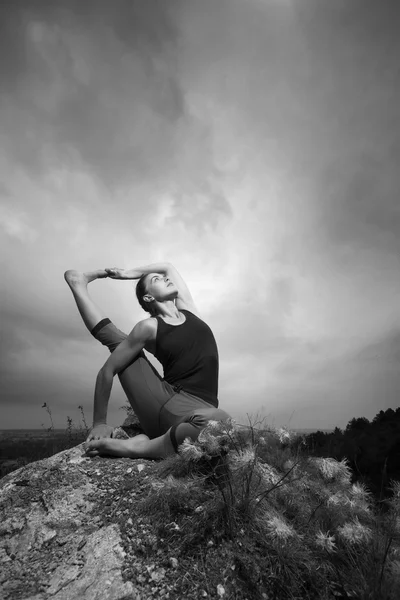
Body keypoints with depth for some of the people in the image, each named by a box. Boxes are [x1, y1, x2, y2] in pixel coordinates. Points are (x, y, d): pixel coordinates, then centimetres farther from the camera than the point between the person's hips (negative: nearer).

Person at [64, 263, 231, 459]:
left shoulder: (187, 309, 12)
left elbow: (168, 266, 25)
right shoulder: (150, 327, 0)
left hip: (197, 408, 2)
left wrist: (126, 273, 26)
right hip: (164, 405, -2)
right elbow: (108, 370, -1)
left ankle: (138, 447, -20)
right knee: (117, 341, 10)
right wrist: (99, 423, -1)